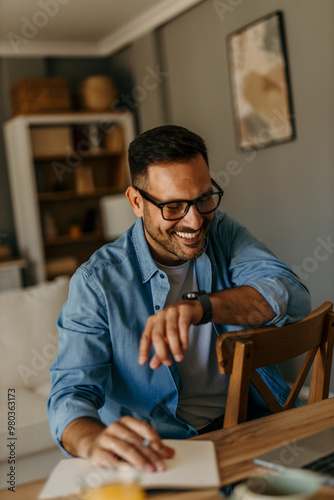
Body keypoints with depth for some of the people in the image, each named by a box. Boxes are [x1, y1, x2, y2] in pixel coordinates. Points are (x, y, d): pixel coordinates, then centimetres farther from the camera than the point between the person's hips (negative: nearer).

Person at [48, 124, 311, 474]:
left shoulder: (224, 233, 1)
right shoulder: (97, 282, -11)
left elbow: (294, 298, -14)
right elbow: (71, 392, -17)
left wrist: (199, 305, -33)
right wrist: (93, 440, -43)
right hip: (161, 449, -1)